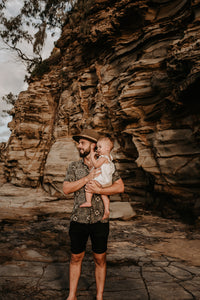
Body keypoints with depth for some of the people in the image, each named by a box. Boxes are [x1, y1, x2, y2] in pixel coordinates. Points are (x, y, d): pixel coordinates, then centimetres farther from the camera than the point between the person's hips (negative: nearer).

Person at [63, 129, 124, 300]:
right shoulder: (74, 167, 2)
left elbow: (120, 187, -9)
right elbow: (66, 189, -9)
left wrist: (98, 190, -21)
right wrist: (87, 178, -20)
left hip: (100, 221, -1)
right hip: (79, 220, 2)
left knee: (100, 260, 12)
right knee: (76, 258, 15)